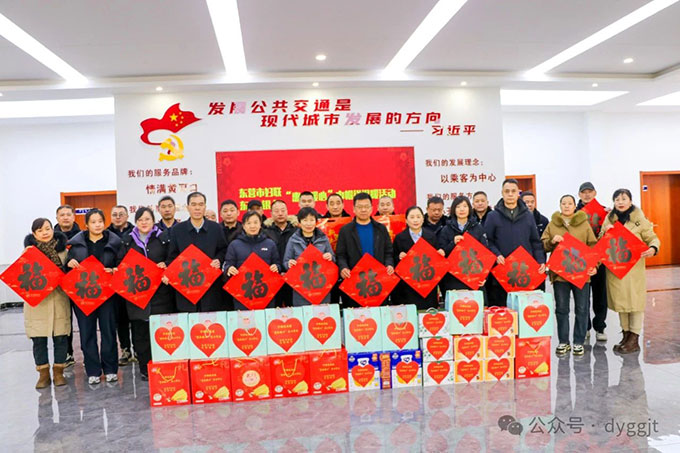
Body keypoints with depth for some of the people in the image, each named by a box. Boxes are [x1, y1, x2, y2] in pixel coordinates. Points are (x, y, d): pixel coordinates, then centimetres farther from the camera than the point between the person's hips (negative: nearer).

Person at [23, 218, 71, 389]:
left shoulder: (62, 248, 4)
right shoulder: (29, 250, 3)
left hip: (59, 297, 0)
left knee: (60, 337, 4)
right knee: (38, 339, 4)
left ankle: (58, 372, 18)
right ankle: (44, 374, 18)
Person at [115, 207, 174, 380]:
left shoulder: (164, 237, 6)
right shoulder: (128, 240, 12)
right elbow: (120, 262, 12)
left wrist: (165, 265, -12)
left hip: (160, 291, -1)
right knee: (140, 331, 4)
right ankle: (145, 368, 15)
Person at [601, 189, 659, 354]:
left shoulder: (640, 219, -1)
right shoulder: (609, 219, 10)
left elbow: (652, 238, 0)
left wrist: (653, 248, -21)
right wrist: (605, 232, -8)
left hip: (634, 267, -4)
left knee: (635, 301, -1)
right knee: (619, 301, 10)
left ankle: (634, 340, 8)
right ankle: (626, 335, 22)